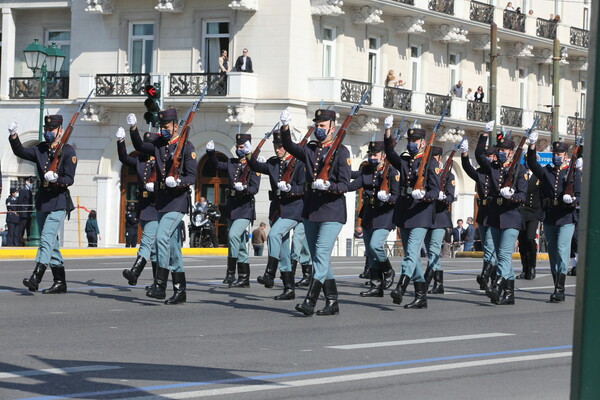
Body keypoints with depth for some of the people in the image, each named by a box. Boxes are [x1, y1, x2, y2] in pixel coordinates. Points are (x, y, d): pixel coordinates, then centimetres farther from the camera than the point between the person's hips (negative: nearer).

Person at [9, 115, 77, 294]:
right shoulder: (41, 149, 12)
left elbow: (69, 179, -10)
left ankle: (36, 277, -29)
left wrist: (56, 179, -30)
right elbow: (21, 152, 3)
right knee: (51, 241, 9)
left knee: (47, 238, -19)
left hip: (59, 201, -7)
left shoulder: (68, 151, -6)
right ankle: (60, 282, 14)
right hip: (42, 199, 7)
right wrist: (13, 136, -12)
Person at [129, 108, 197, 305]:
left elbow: (192, 177, -8)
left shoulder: (187, 147, -6)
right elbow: (140, 146, 27)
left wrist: (178, 182, -27)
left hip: (177, 201, -7)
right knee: (172, 245, 8)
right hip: (162, 201, 7)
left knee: (162, 236, -21)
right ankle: (180, 291, 12)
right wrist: (133, 129, 11)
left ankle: (160, 284, -21)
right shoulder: (159, 145, 13)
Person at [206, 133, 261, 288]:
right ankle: (244, 278, 16)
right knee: (240, 243, 10)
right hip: (232, 208, 7)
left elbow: (254, 189, -12)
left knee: (233, 235, -23)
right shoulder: (232, 163, 12)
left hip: (245, 209, -7)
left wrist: (244, 188, -31)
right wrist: (210, 152, 11)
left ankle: (231, 273, -20)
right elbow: (217, 165, 26)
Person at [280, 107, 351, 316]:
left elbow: (344, 185, -9)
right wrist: (285, 127, -17)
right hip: (310, 211, 7)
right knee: (319, 258, 9)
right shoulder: (310, 149, 13)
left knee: (321, 256, -14)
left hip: (332, 212, -7)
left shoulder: (341, 152, -3)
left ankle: (310, 302, -19)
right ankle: (332, 302, 17)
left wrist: (327, 186, -28)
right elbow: (289, 147, -2)